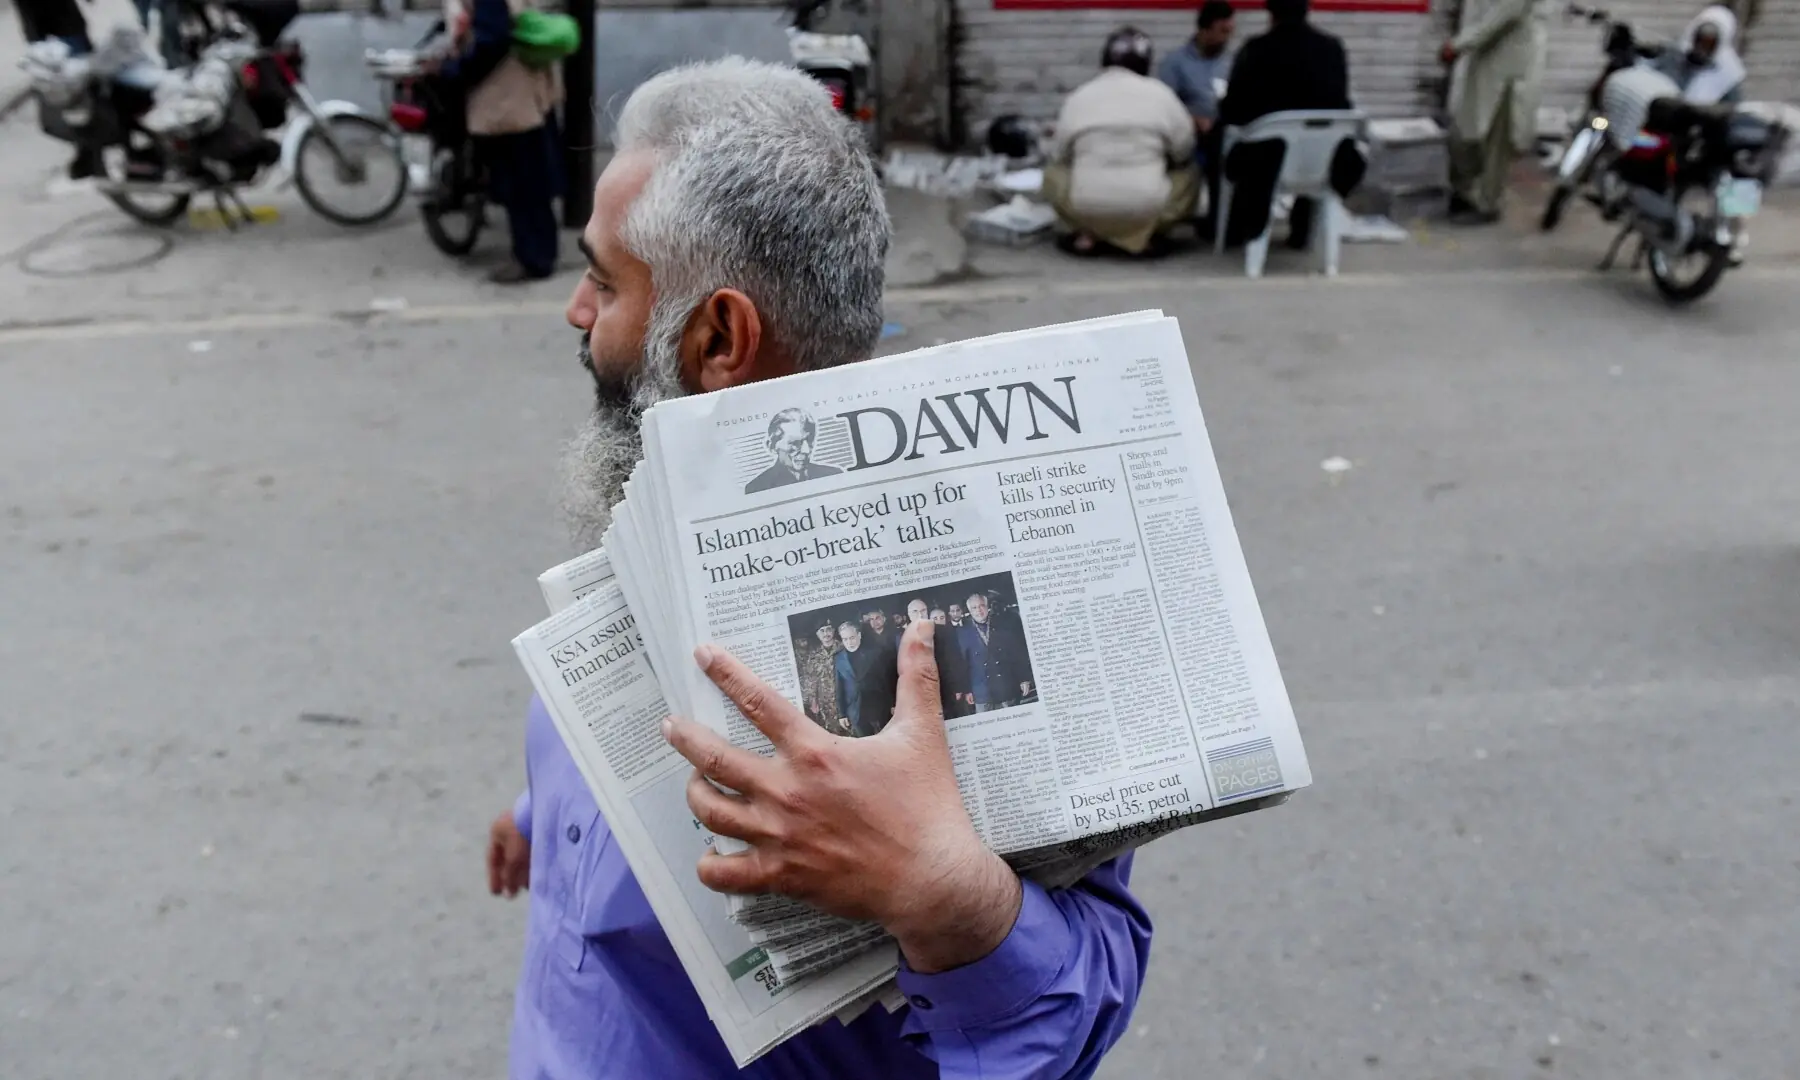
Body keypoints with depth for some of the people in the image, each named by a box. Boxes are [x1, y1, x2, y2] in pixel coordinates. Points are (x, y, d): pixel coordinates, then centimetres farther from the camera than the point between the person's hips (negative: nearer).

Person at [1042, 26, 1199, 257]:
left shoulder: (1078, 96, 7)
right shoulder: (1161, 94, 4)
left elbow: (1059, 155, 11)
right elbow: (1184, 150, 8)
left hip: (1086, 207, 1)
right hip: (1147, 208, -1)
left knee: (1053, 173, 30)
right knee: (1189, 175, 27)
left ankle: (1087, 234, 9)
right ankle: (1143, 235, 7)